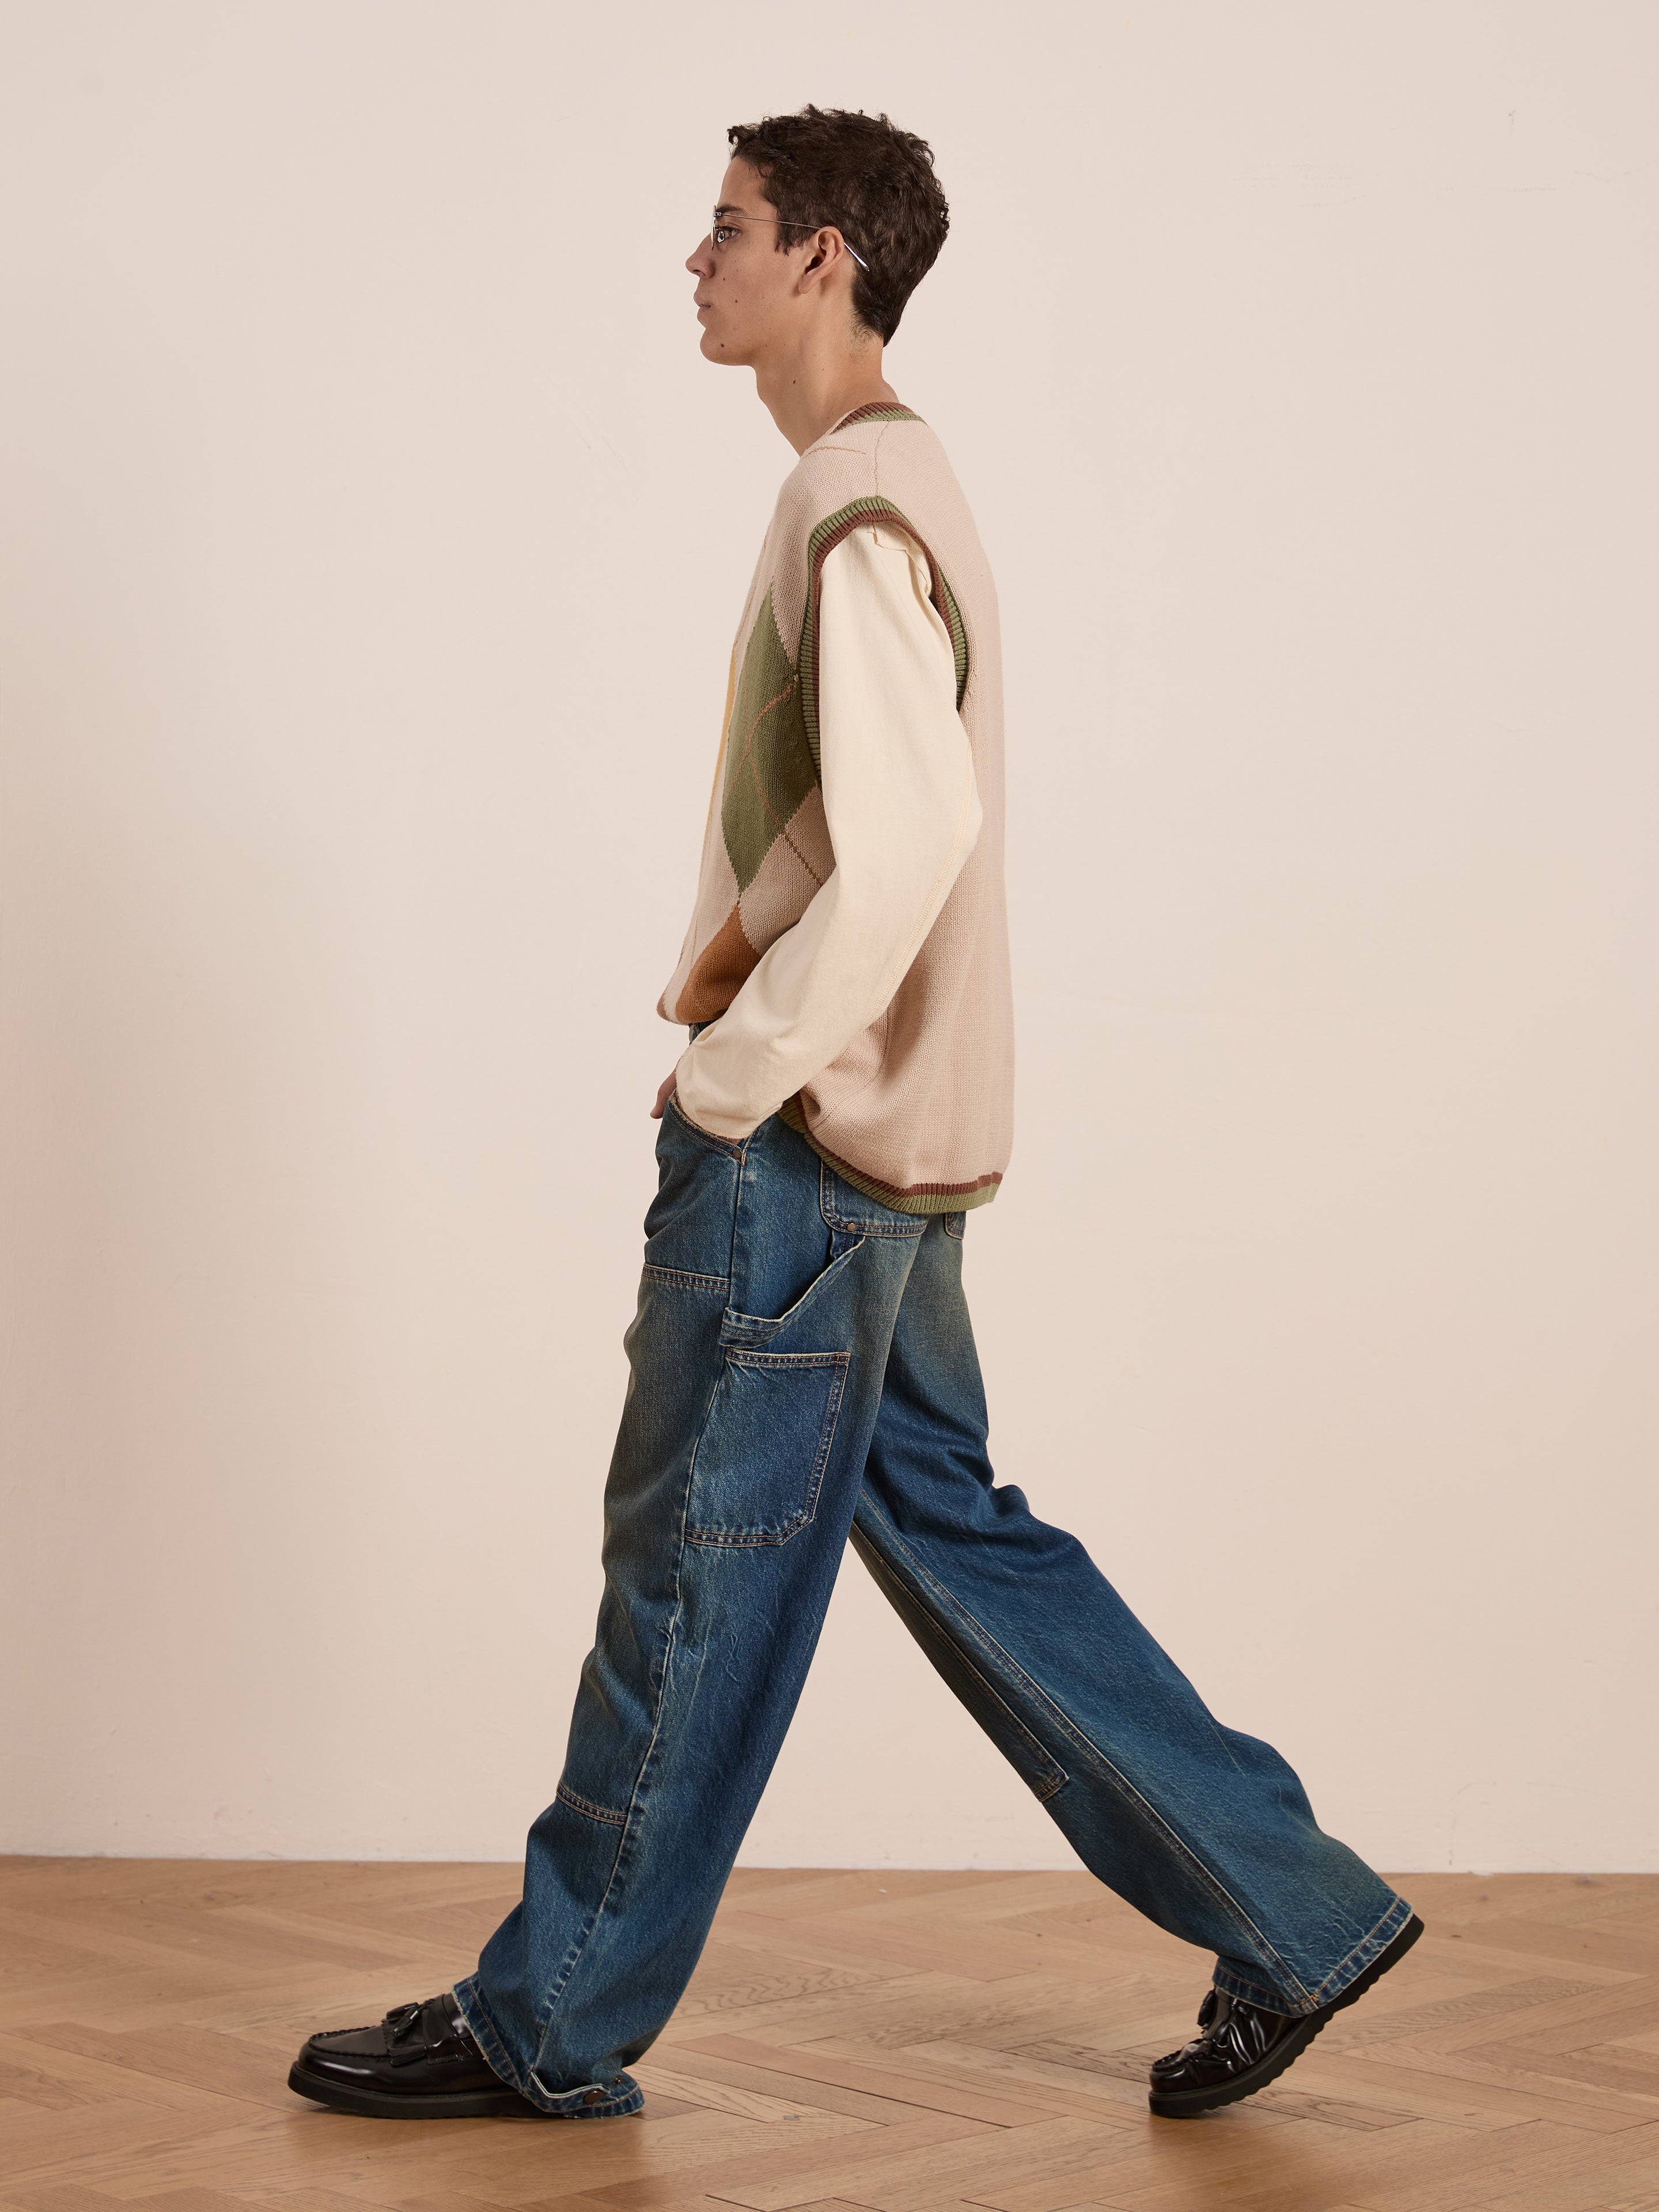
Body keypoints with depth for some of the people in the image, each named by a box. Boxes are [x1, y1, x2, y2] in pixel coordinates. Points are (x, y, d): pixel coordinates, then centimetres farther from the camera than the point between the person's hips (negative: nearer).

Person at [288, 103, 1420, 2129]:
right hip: (880, 1138, 10)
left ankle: (552, 2026, 17)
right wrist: (736, 956, 10)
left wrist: (733, 1072, -18)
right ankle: (1290, 1917, 20)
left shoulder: (860, 502, -16)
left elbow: (909, 835, -26)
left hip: (804, 1149, -10)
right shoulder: (880, 482, 16)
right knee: (949, 1530, 14)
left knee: (699, 1572, 1)